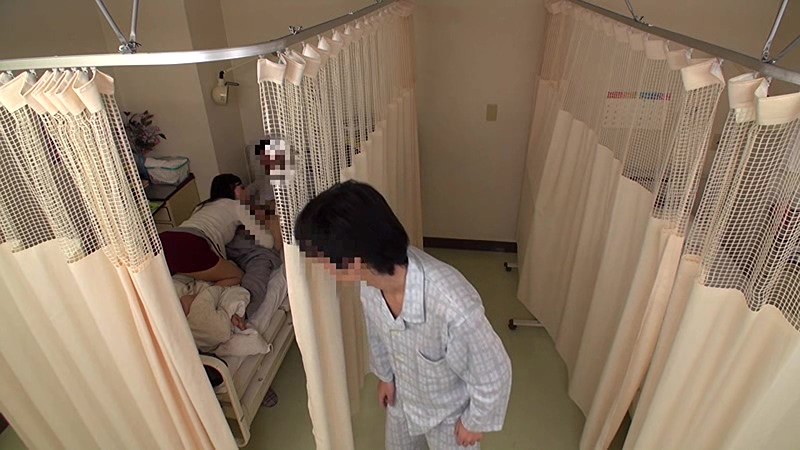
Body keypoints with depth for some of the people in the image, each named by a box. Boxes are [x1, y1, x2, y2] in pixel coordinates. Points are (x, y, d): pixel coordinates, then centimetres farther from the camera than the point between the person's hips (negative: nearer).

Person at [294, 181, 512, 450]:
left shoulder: (454, 305, -46)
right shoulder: (373, 277, -25)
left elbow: (493, 372, -26)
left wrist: (476, 420, -10)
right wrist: (384, 374, 11)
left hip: (450, 409, -4)